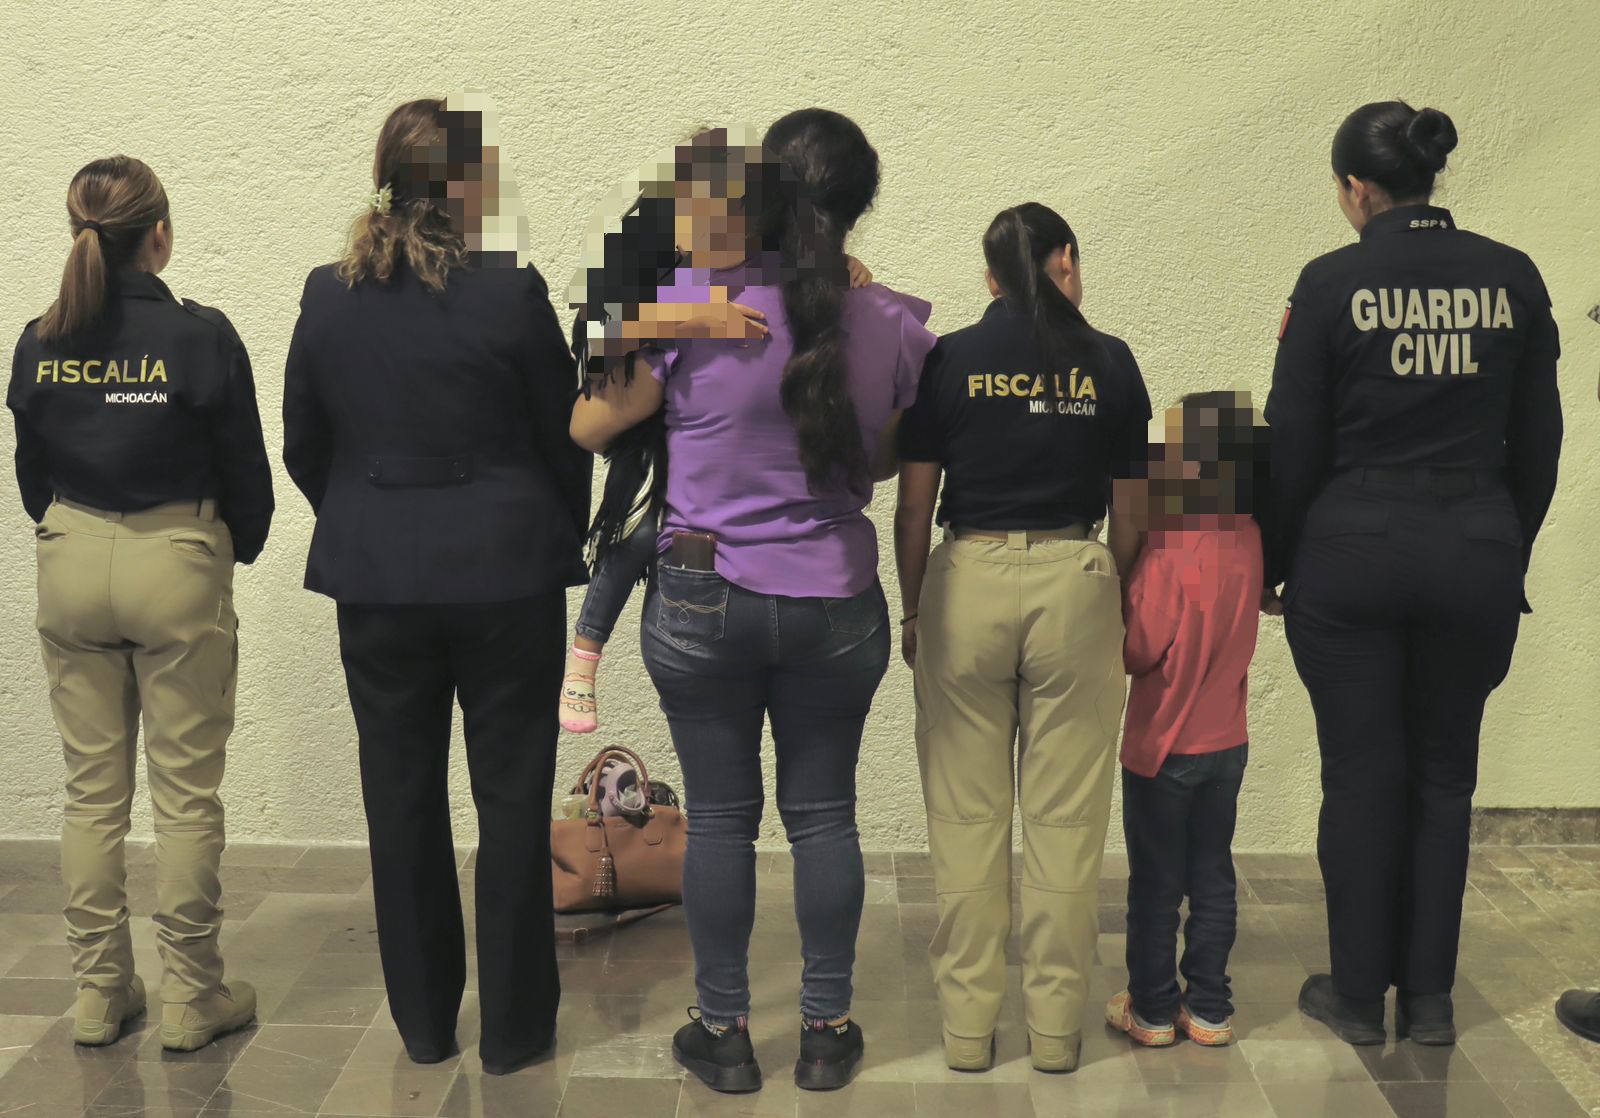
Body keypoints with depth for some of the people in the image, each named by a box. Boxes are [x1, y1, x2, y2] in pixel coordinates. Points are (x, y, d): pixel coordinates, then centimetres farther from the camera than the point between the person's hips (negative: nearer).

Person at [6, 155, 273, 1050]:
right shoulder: (202, 338, -13)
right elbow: (247, 474, -7)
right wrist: (241, 549, 13)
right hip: (177, 571, -4)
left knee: (93, 791, 13)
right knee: (186, 794, 5)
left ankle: (100, 993, 21)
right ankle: (192, 998, 13)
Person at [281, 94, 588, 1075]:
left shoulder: (328, 296, 0)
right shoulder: (512, 295, -12)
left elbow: (303, 447, 8)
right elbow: (564, 440, -2)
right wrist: (562, 542, 15)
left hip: (375, 581, 3)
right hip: (504, 577, -3)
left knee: (402, 800, 14)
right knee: (512, 800, 8)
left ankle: (424, 1021, 25)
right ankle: (514, 1026, 18)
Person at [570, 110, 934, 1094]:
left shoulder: (688, 305, -13)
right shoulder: (893, 324, -6)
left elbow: (589, 429, -2)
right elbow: (888, 461, 7)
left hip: (706, 600, -2)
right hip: (837, 605, 2)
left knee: (721, 817, 10)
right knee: (824, 814, 13)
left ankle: (725, 1031, 22)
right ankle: (828, 1030, 24)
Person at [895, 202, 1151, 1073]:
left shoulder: (948, 360, 1)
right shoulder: (1108, 361, 3)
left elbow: (913, 507, 1)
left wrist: (911, 612, 12)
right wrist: (1126, 605, 18)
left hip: (966, 582, 0)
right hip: (1074, 583, 0)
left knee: (966, 816, 8)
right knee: (1065, 818, 7)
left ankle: (967, 1024, 14)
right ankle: (1055, 1026, 16)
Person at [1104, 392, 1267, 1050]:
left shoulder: (1172, 548, -22)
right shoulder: (1245, 537, -1)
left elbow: (1139, 648, -19)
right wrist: (1140, 537, 1)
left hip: (1163, 745, -6)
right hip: (1227, 742, 6)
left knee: (1155, 885, 7)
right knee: (1214, 879, 14)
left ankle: (1152, 1008, 18)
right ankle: (1208, 1008, 22)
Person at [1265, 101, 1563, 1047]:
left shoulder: (1333, 283, -8)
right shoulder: (1513, 278, 1)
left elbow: (1295, 445, -5)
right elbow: (1537, 444, 6)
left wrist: (1273, 567, 6)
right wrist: (1509, 561, 17)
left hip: (1351, 551, -2)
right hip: (1475, 548, 3)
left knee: (1363, 774, 8)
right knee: (1445, 774, 14)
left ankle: (1359, 994, 18)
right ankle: (1430, 996, 20)